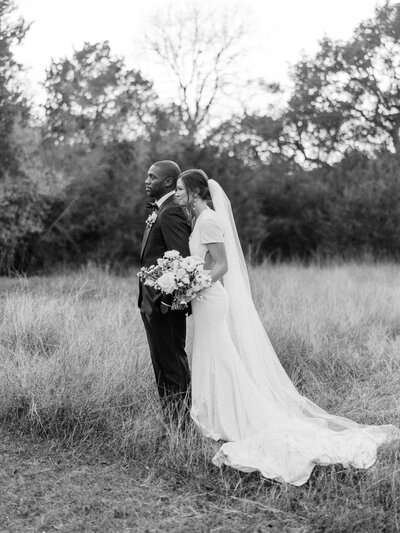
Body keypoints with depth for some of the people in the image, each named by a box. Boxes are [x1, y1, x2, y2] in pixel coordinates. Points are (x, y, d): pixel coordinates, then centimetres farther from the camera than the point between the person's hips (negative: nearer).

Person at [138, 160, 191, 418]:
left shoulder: (171, 212, -17)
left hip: (165, 302, -11)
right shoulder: (159, 210, 16)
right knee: (162, 362, 16)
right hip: (152, 301, 11)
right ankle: (172, 414, 25)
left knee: (172, 363, -4)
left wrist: (169, 298, -23)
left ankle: (181, 419, 4)